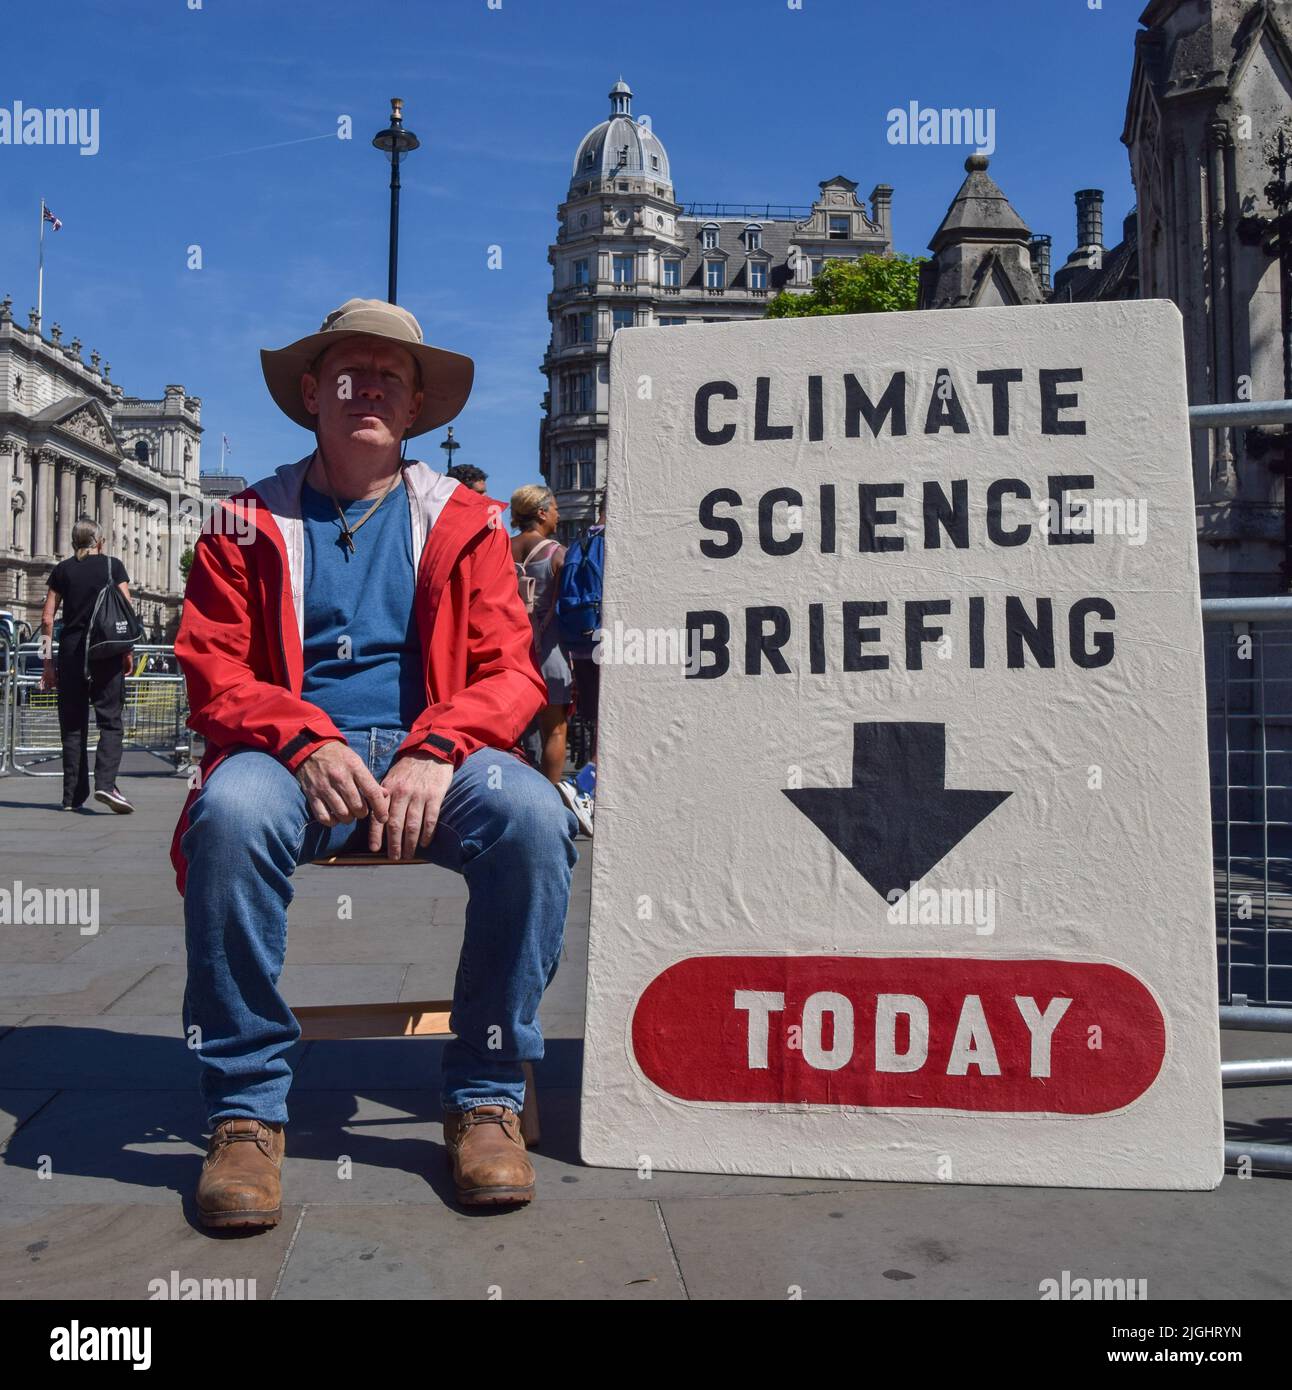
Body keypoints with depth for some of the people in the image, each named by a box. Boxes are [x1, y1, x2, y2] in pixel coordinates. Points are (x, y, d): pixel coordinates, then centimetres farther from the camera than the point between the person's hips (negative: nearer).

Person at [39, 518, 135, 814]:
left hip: (71, 650, 2)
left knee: (72, 723, 8)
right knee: (110, 720, -1)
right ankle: (105, 783, -20)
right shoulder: (113, 565, 5)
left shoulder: (62, 570, 9)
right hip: (107, 651, -2)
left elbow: (47, 617, 6)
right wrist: (127, 651, 2)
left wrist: (48, 661, 10)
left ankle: (73, 795, 8)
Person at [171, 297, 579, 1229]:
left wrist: (438, 751, -17)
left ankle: (486, 1098, -15)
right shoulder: (250, 523, 14)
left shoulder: (465, 521, 14)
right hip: (291, 757, 0)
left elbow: (510, 672, 5)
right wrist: (306, 742, -17)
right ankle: (246, 1109, -19)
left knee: (533, 814, -32)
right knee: (232, 809, -35)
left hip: (431, 757, 1)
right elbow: (214, 674, 5)